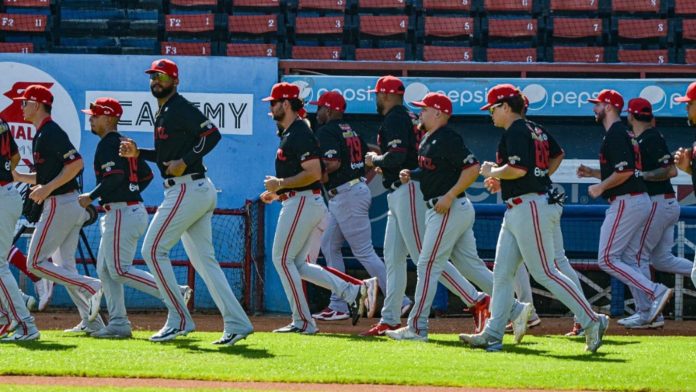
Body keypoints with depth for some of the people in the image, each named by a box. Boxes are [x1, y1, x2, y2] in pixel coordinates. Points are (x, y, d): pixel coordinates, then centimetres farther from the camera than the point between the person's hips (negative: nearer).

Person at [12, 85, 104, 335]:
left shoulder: (51, 132, -13)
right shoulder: (41, 135, 18)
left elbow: (76, 163, -23)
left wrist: (48, 189, -22)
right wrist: (16, 177, 15)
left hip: (59, 205, -10)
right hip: (72, 205, 10)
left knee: (36, 262, -6)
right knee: (64, 268, 11)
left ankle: (90, 287, -13)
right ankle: (91, 322, 6)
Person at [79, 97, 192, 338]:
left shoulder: (108, 144, -11)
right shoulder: (123, 143, 19)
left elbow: (115, 175, -25)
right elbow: (146, 175, 22)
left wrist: (91, 196, -16)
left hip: (122, 212, -10)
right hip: (133, 209, 10)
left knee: (119, 270, -11)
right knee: (105, 270, 11)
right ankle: (118, 323, 8)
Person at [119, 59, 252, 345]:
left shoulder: (179, 108, -10)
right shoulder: (163, 113, 20)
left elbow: (212, 133, -21)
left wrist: (186, 161, -24)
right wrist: (139, 153, 16)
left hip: (187, 189, -10)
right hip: (201, 191, 10)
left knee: (153, 250, -6)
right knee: (203, 260, 8)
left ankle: (179, 320, -5)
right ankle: (237, 324, 3)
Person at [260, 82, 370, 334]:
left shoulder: (300, 134, -14)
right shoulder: (289, 134, 19)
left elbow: (314, 173, -23)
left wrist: (280, 184, -17)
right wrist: (276, 194, 18)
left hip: (302, 203, -11)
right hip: (303, 202, 11)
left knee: (282, 259, -6)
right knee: (300, 265, 11)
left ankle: (303, 322, -5)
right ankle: (352, 292, 5)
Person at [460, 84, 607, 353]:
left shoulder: (516, 131, -12)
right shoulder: (536, 132, 18)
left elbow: (518, 168, -24)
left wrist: (492, 172, -8)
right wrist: (501, 179, 19)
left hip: (530, 208, -11)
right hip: (517, 211, 11)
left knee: (545, 273, -9)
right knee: (502, 272, 8)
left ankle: (592, 322, -6)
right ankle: (493, 335, 7)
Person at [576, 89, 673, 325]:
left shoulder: (615, 134, -13)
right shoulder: (625, 134, 20)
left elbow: (625, 172, -23)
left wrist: (600, 187, -12)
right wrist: (592, 172, 21)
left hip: (626, 203, -10)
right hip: (641, 202, 10)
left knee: (607, 259, -8)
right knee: (628, 261, 12)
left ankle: (655, 292, -17)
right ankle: (647, 313, 6)